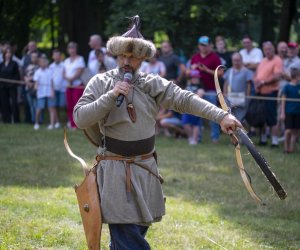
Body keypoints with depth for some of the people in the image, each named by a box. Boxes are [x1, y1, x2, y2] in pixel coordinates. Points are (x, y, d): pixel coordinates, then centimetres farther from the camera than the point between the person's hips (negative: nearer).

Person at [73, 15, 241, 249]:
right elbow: (80, 118, -10)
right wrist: (111, 96, -19)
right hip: (115, 171, -4)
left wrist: (220, 116, -18)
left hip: (145, 169, 4)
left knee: (138, 229, 14)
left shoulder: (153, 84, 3)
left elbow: (185, 99, -7)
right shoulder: (100, 83, -3)